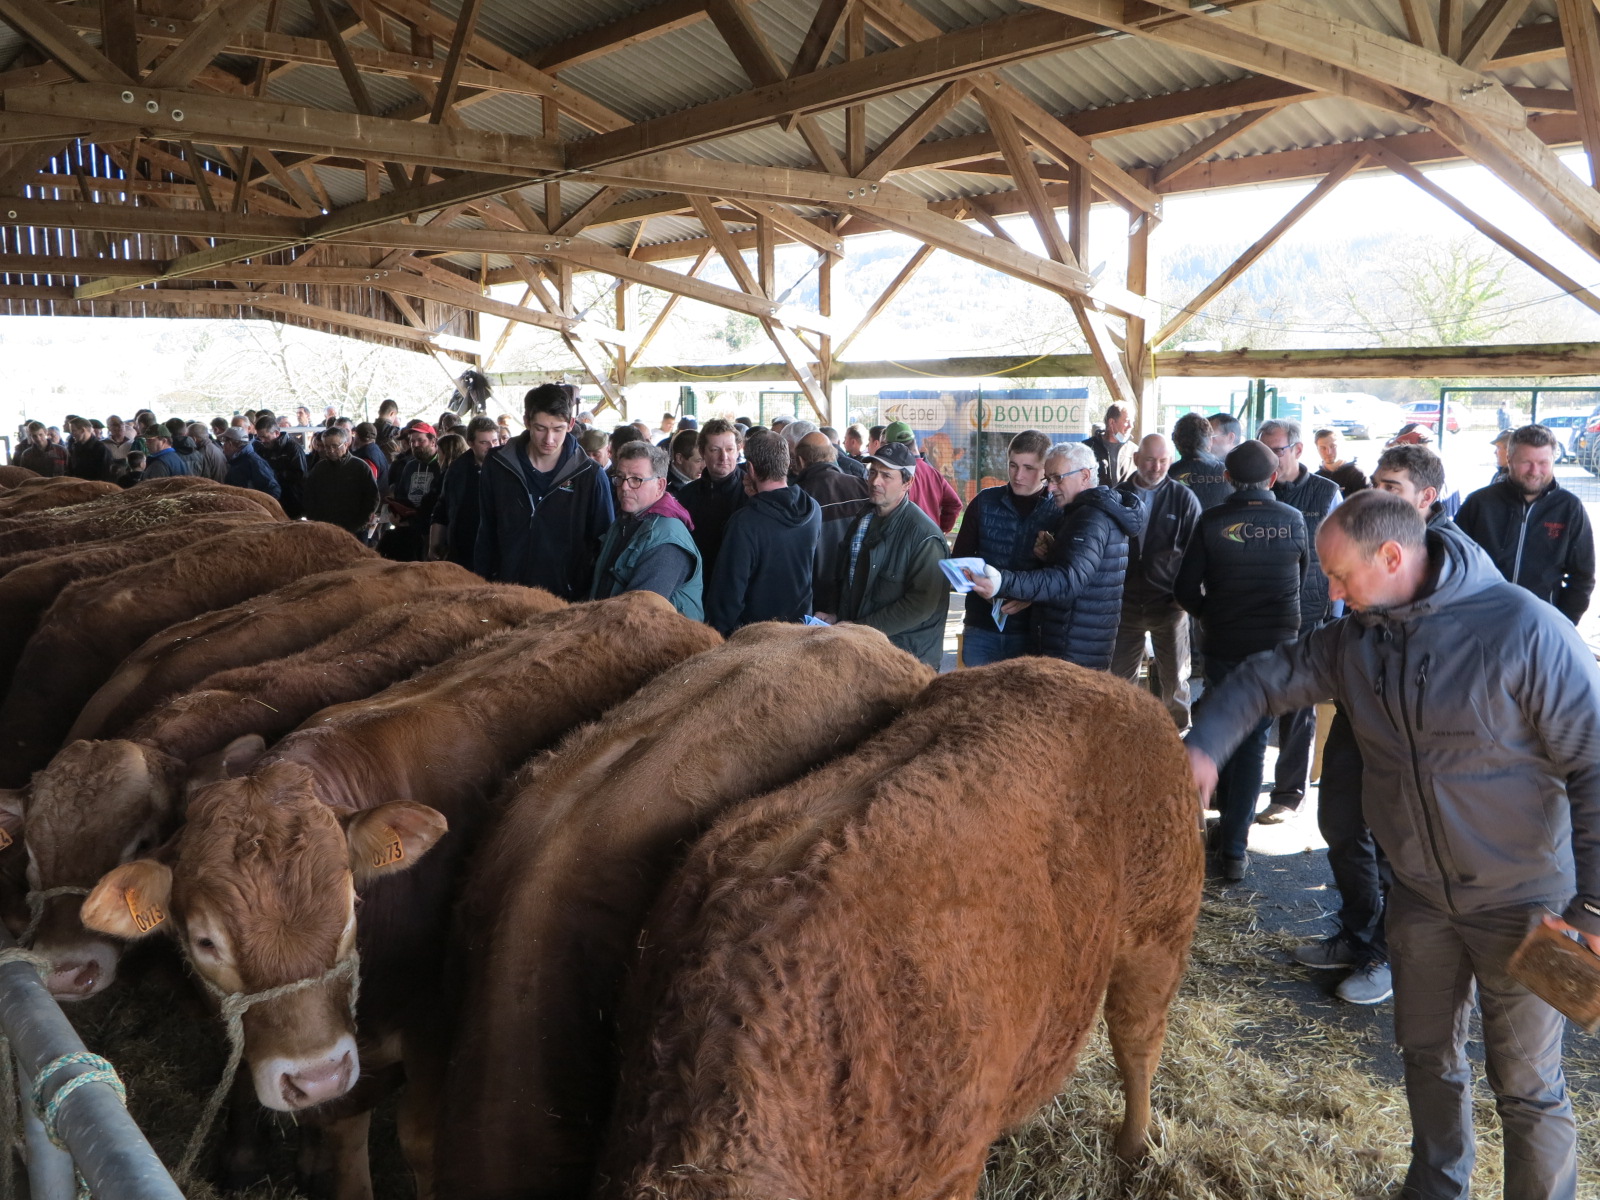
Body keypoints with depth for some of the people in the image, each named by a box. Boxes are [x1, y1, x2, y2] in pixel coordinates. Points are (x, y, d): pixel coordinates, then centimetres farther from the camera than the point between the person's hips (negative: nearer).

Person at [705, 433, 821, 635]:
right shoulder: (814, 511, -6)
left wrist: (715, 631, -7)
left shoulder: (745, 522, -23)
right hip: (800, 622, 5)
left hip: (752, 628, -5)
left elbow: (729, 586, -21)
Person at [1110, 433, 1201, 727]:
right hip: (1126, 601, 2)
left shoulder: (1183, 498, -2)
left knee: (1174, 676, 7)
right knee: (1120, 675, 10)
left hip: (1169, 602, -2)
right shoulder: (1119, 495, 3)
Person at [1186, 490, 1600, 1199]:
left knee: (1526, 1084, 9)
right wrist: (1205, 746, -18)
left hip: (1523, 901, -5)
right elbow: (1266, 680, 1)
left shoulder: (1524, 629, -22)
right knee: (1428, 1054, 22)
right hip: (1420, 895, 6)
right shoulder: (1356, 640, -4)